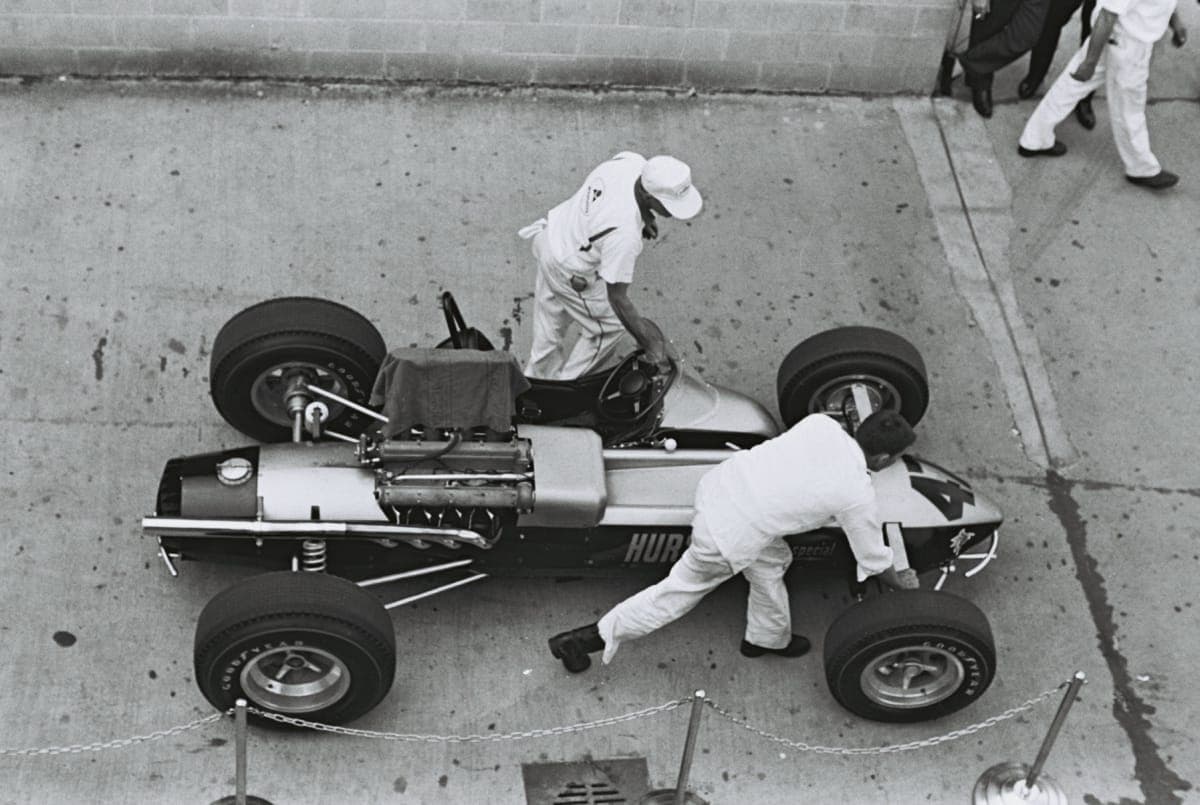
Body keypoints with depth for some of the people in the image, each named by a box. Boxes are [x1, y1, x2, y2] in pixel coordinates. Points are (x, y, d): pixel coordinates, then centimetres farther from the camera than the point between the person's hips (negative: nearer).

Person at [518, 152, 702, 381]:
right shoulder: (624, 234, -40)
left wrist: (643, 214, -1)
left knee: (550, 325, 27)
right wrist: (650, 343, -21)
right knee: (608, 329, 13)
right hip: (571, 275, -8)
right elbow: (617, 298, -29)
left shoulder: (632, 161, -21)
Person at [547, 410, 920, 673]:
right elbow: (872, 557, 4)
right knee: (680, 592, 14)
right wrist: (900, 582, 23)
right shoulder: (858, 494, -11)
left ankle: (769, 638, 47)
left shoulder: (822, 423, 1)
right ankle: (585, 639, 20)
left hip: (718, 483, 7)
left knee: (772, 561, 28)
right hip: (729, 536, -7)